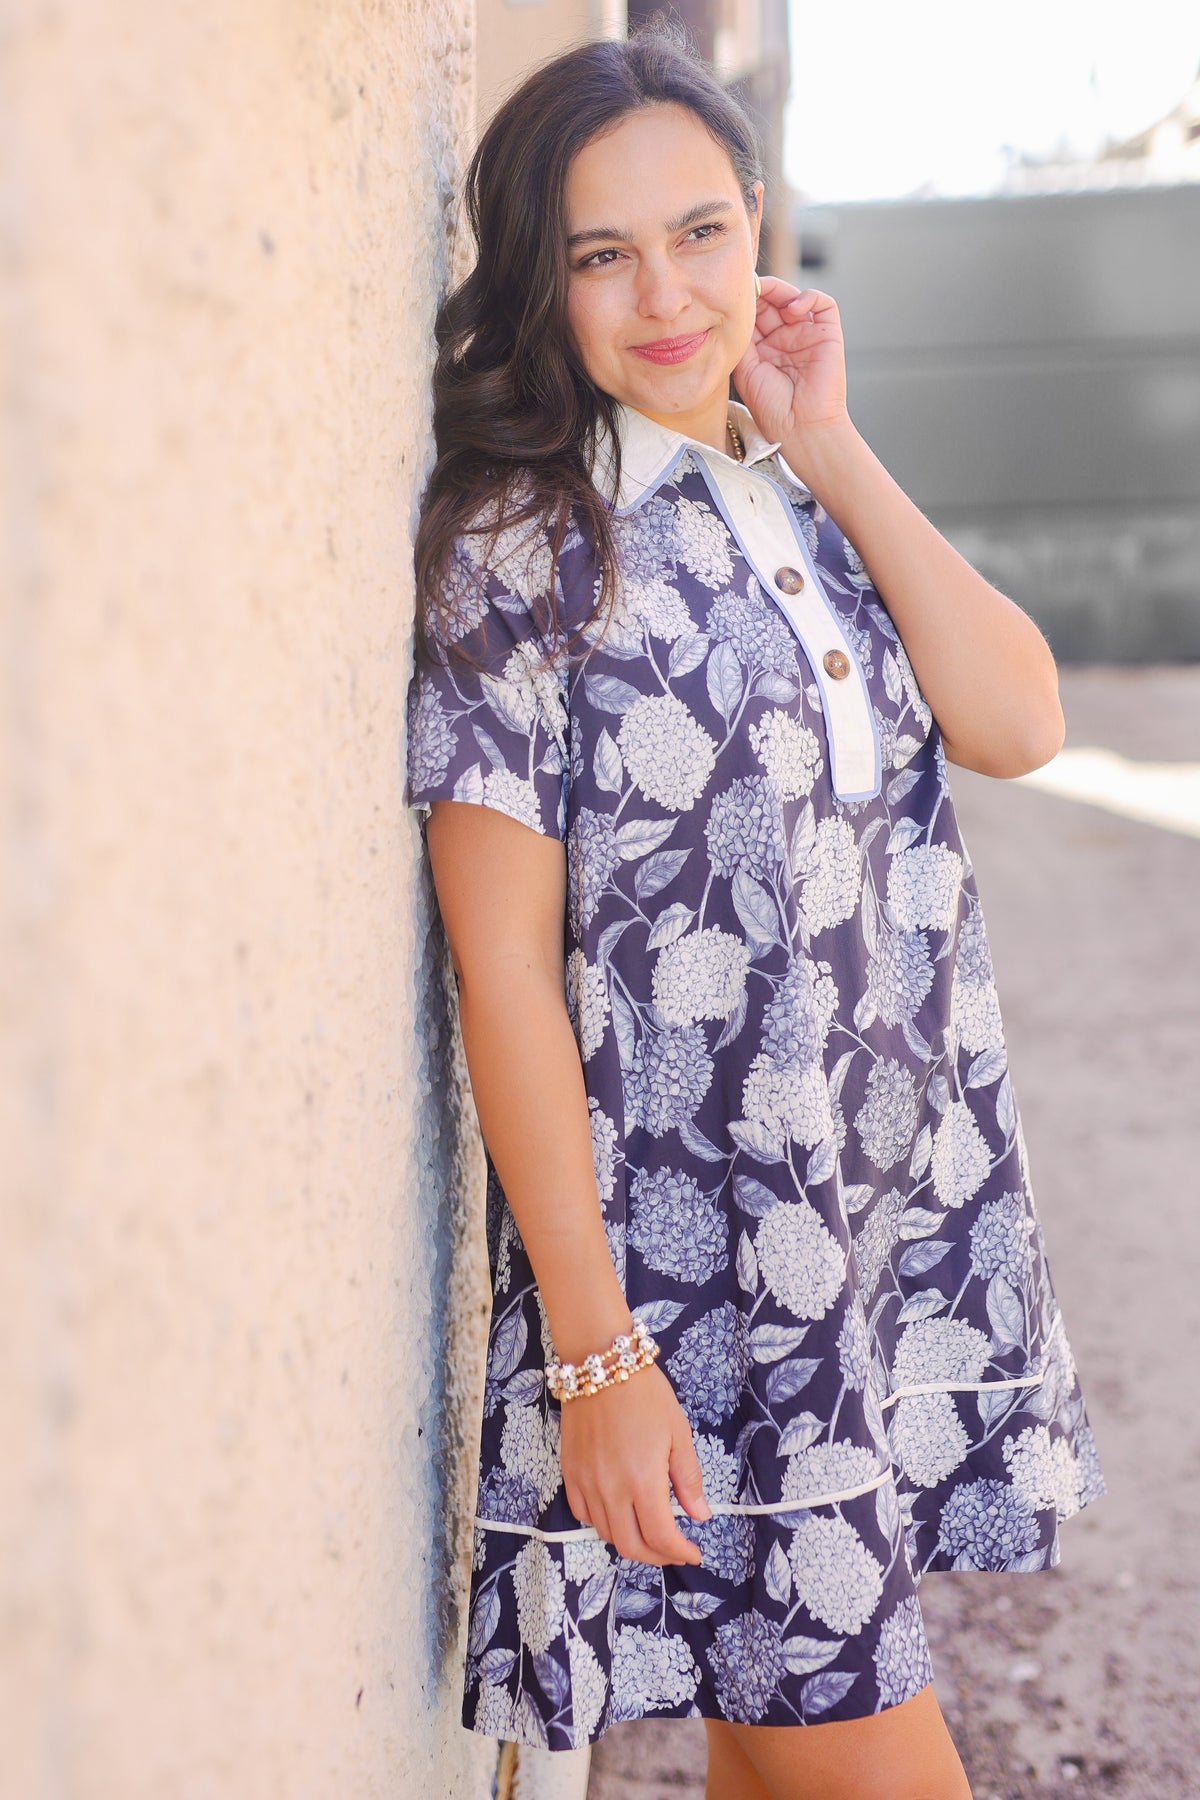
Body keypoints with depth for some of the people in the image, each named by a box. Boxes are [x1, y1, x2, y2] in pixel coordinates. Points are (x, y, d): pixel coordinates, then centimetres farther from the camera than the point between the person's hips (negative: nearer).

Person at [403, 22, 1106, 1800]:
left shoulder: (802, 504, 10)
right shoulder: (520, 542, -10)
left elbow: (1016, 721, -3)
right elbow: (505, 967, -13)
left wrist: (829, 446, -5)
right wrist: (594, 1352, -16)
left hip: (912, 1222, 6)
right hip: (691, 1249, -6)